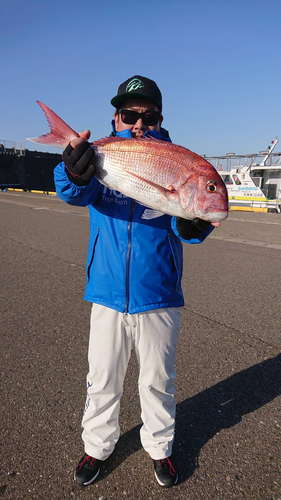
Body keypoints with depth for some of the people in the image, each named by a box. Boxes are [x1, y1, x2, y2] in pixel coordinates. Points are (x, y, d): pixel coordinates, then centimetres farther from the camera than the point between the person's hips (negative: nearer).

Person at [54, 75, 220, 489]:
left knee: (158, 379, 16)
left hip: (158, 296, 0)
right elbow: (79, 194, -18)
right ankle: (97, 446, 40)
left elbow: (183, 214, -11)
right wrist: (74, 176, -42)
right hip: (107, 293, 1)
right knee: (102, 379, 15)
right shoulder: (102, 157, 1)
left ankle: (159, 447, 41)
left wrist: (192, 225, -35)